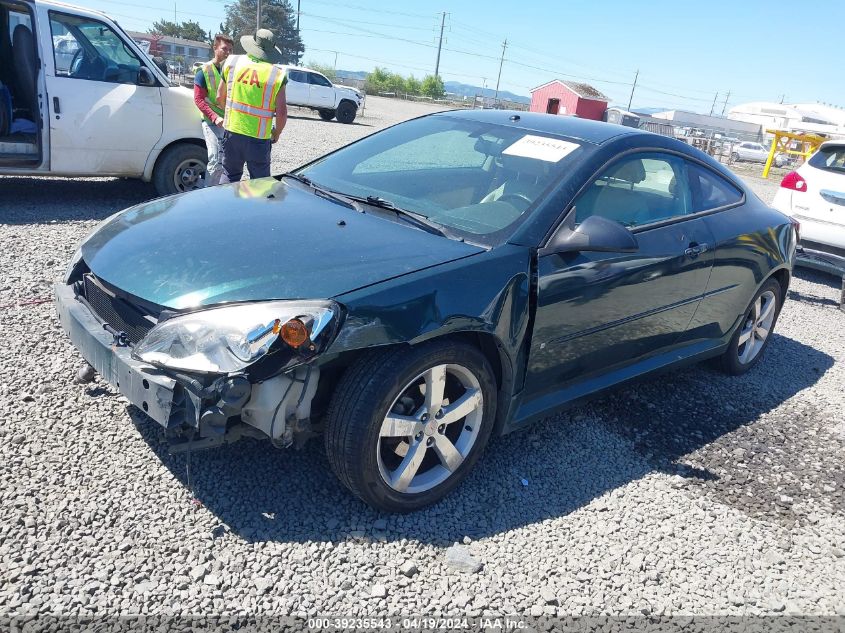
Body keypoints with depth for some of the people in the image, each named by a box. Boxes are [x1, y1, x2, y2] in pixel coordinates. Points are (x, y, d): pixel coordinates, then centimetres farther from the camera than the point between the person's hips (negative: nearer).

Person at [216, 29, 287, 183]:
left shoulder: (232, 62, 1)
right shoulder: (276, 74, -8)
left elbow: (220, 98, 7)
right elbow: (282, 112, -11)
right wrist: (276, 133, 7)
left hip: (232, 131, 3)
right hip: (259, 136, -3)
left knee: (229, 175, 19)